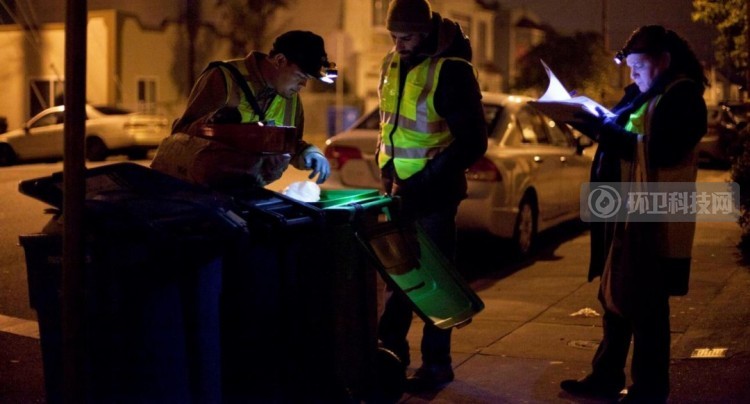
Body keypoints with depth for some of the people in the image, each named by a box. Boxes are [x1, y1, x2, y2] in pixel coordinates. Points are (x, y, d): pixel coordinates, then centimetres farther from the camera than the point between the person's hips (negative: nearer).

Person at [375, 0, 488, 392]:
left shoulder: (451, 70, -17)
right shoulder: (392, 63, 5)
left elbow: (473, 142, -17)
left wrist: (421, 185, -19)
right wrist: (387, 167, 8)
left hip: (433, 192, -6)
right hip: (399, 186, 6)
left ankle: (436, 363, 14)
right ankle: (391, 347, 26)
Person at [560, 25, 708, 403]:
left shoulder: (682, 97, -11)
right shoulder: (640, 95, 16)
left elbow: (660, 151, -22)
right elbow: (622, 138, 16)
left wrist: (606, 131, -21)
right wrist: (595, 124, -2)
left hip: (655, 217, -9)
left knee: (645, 304, -2)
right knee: (615, 295, 15)